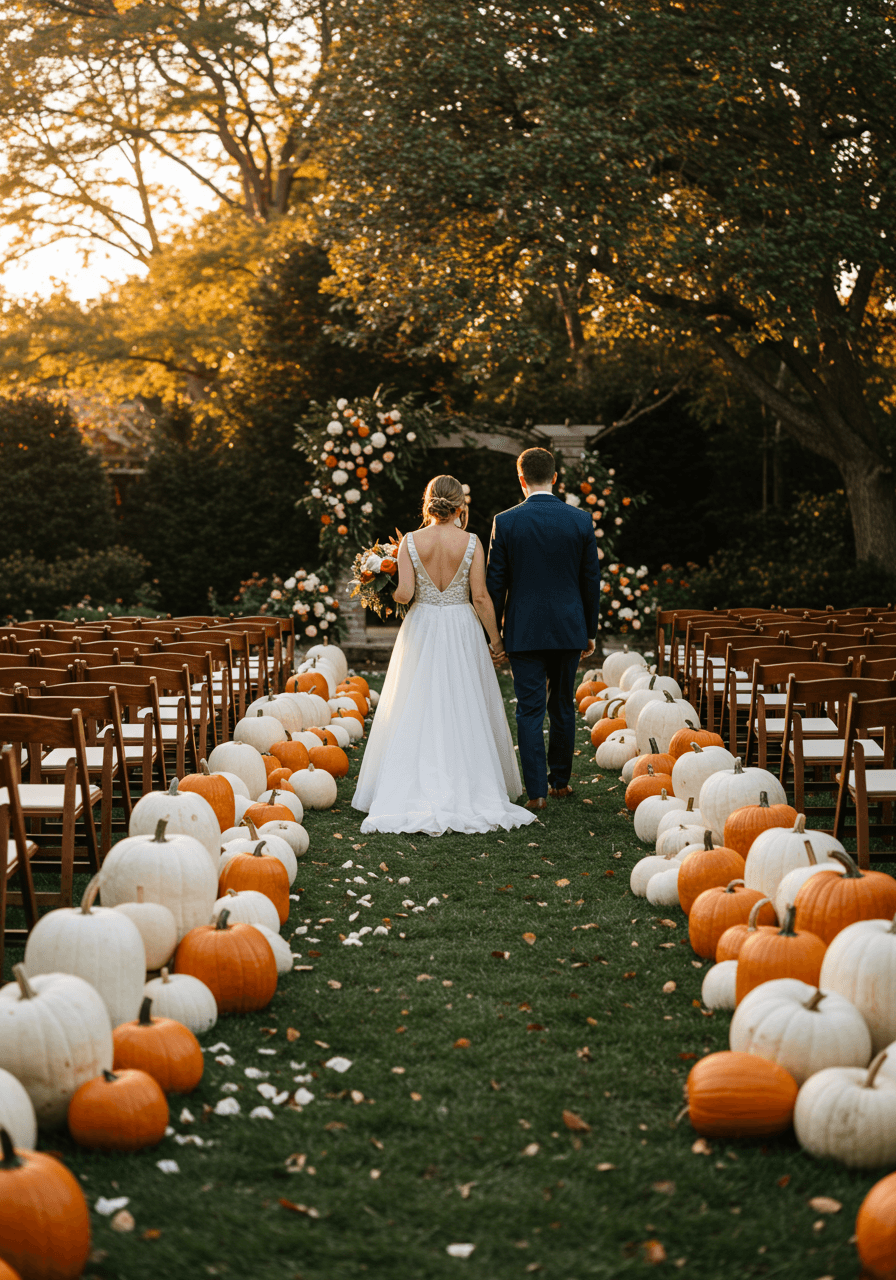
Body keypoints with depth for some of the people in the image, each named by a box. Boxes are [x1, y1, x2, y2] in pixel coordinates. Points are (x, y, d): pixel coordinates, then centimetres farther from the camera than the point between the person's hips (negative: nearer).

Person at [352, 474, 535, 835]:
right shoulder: (471, 542, -7)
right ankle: (469, 789, 11)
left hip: (421, 629, 1)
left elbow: (404, 594, -12)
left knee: (416, 712, 7)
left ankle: (416, 792, 6)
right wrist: (496, 640, 1)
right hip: (462, 631, -1)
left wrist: (388, 593, 11)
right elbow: (480, 597, -8)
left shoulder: (410, 542, -5)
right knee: (465, 711, 8)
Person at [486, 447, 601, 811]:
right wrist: (590, 631, 12)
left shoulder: (505, 522, -6)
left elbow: (495, 583, -3)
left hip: (524, 630, -2)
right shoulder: (581, 521, -2)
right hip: (568, 630, 2)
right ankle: (560, 780, 27)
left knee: (530, 710, 1)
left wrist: (494, 632, 7)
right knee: (562, 706, 16)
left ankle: (536, 791, -3)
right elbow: (591, 581, 3)